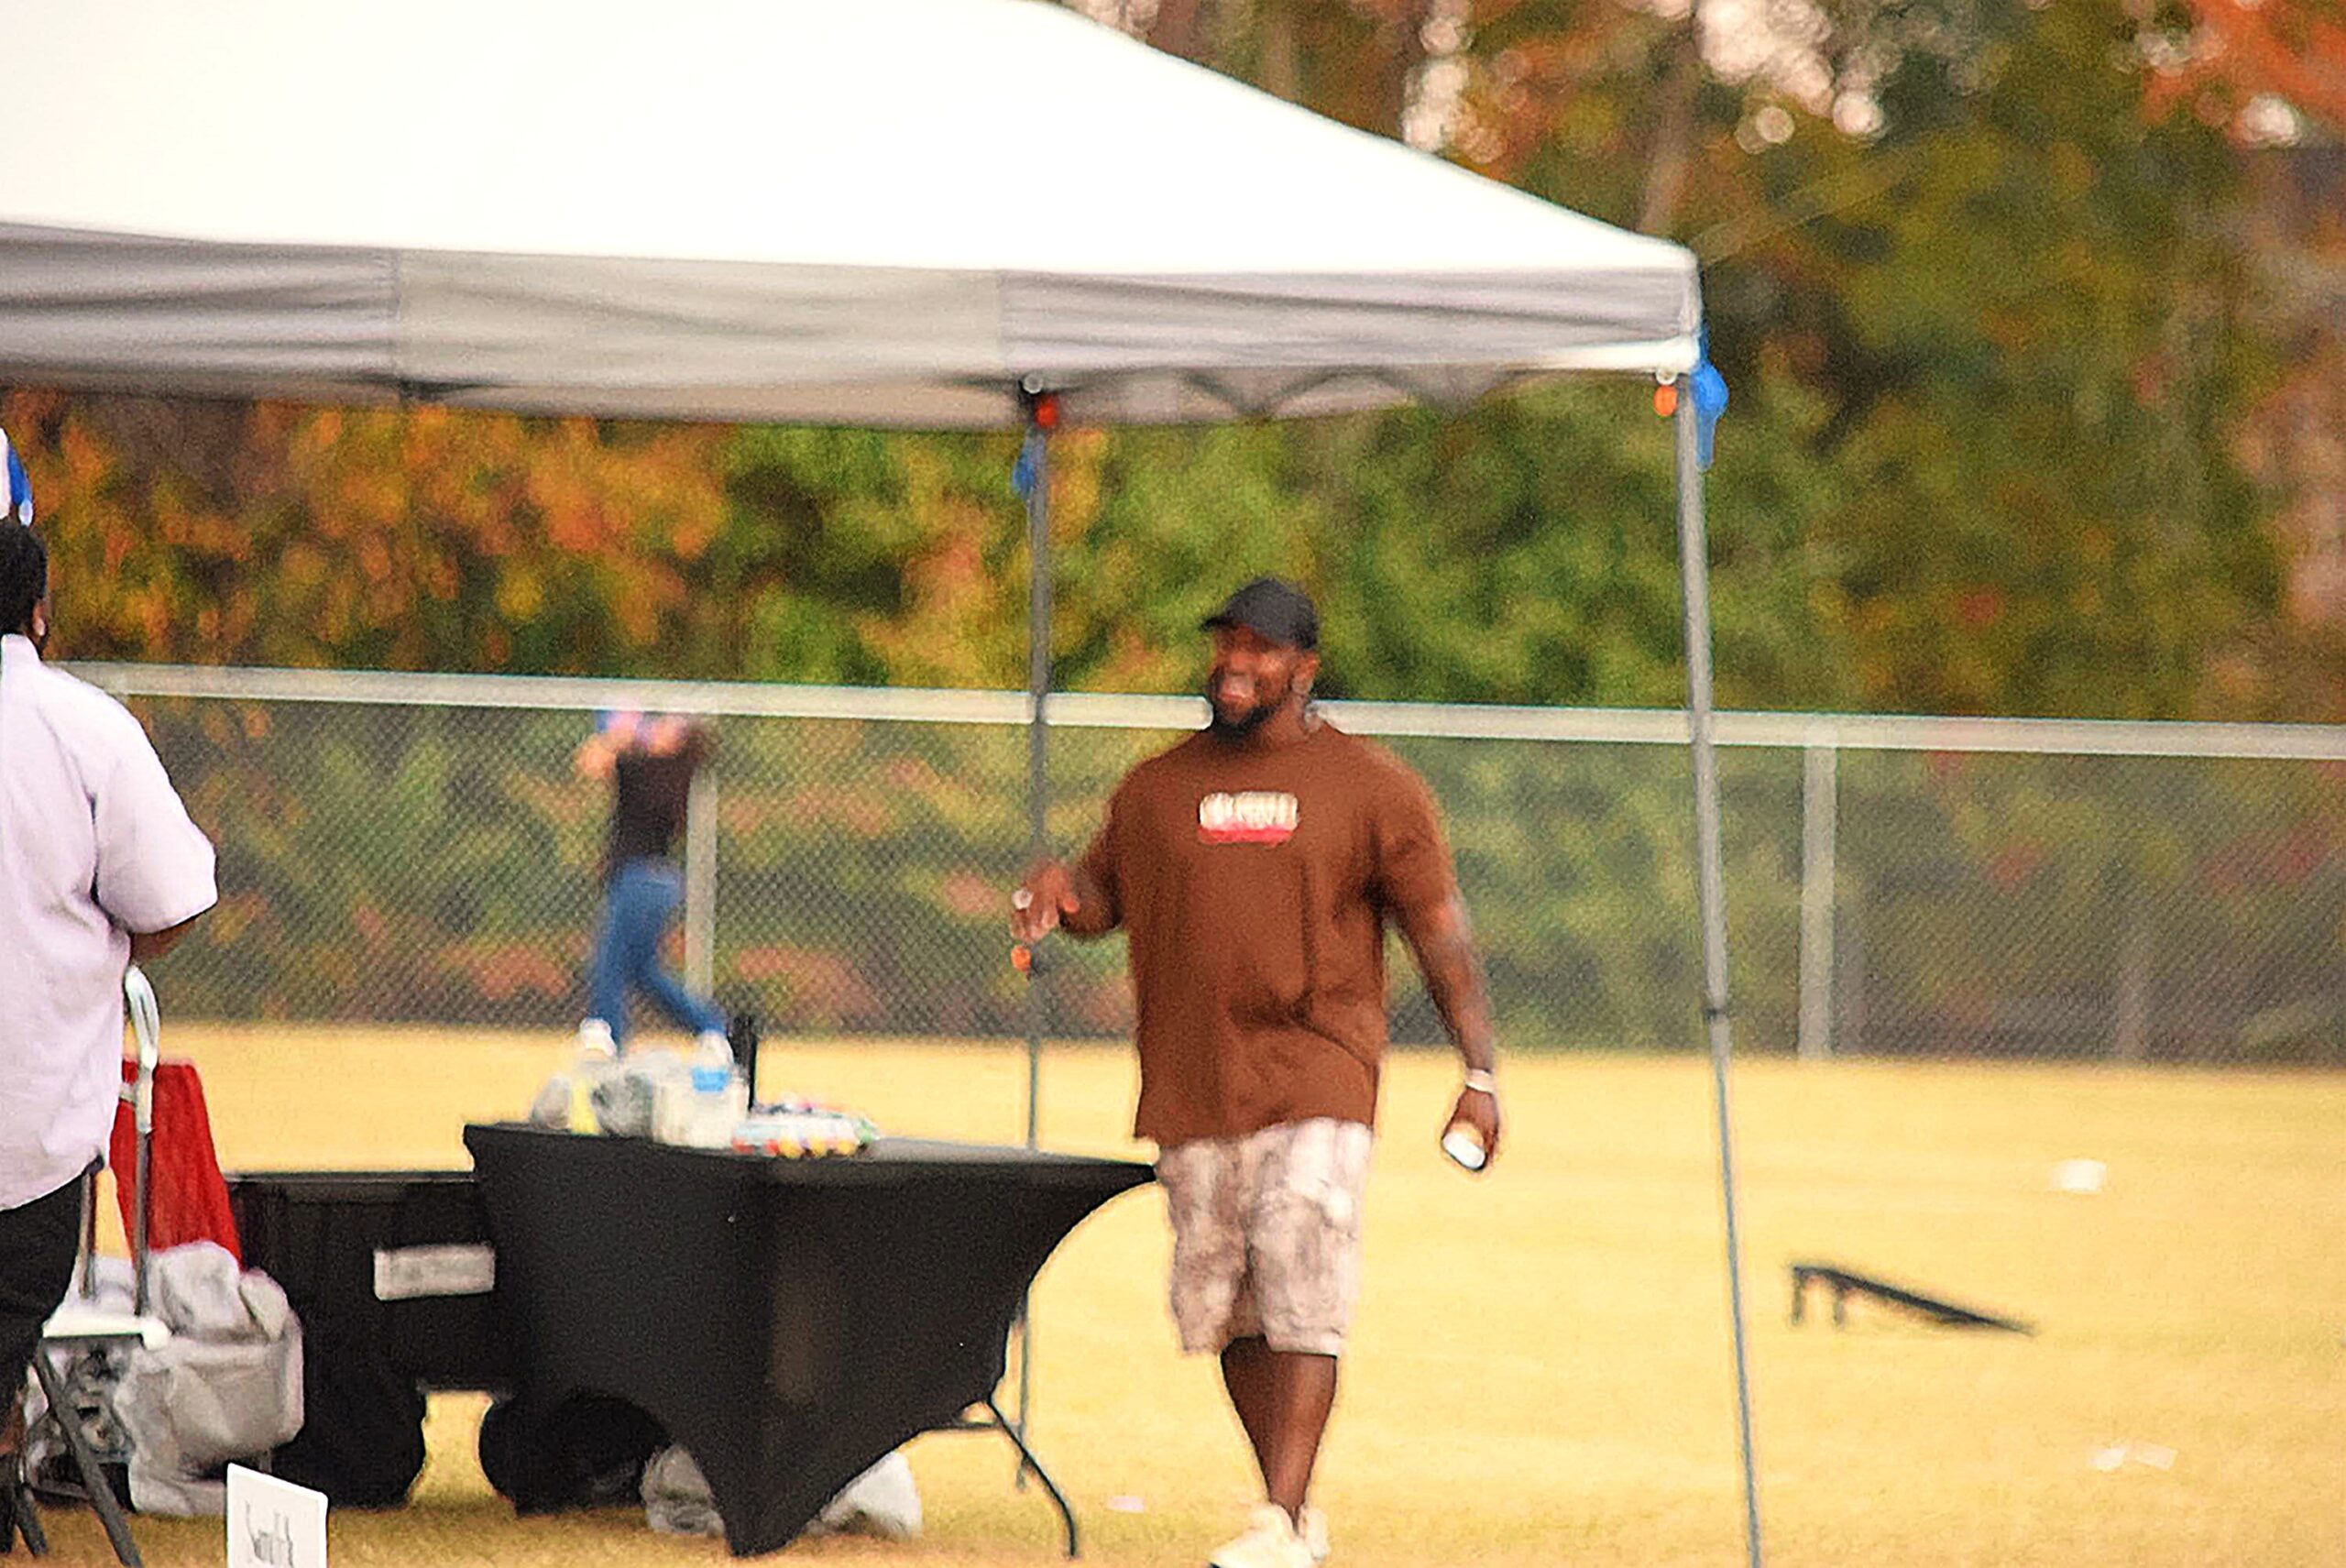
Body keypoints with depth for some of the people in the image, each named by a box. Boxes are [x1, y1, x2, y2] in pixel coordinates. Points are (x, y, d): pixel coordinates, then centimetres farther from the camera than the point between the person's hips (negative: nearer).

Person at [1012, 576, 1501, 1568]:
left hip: (1316, 1084, -4)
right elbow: (1104, 896, 21)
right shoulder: (1157, 788, 14)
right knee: (1225, 1307, 5)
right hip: (1193, 1093, 4)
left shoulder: (1371, 788, 3)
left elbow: (1440, 934, 2)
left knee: (1302, 1298, -16)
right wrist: (1058, 891, -5)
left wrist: (1479, 1073, -5)